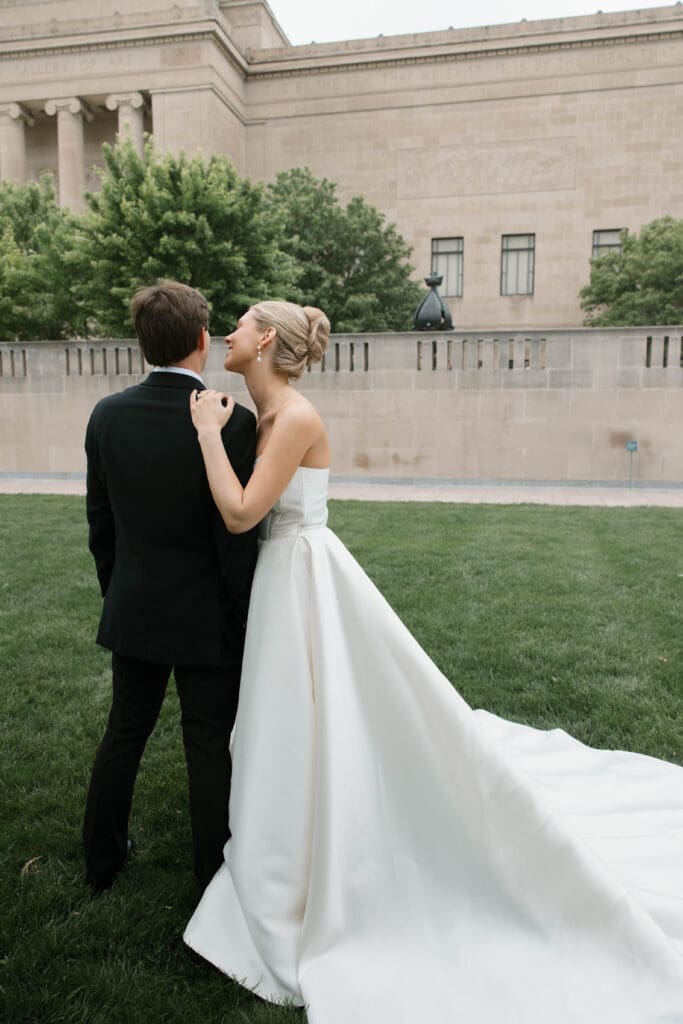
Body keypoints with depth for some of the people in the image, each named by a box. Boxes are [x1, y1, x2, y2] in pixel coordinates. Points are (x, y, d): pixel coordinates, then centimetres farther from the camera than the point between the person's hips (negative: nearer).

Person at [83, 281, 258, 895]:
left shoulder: (107, 415, -4)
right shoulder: (231, 422, -19)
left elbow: (99, 526, 4)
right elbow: (236, 540, -17)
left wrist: (117, 594, 17)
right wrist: (244, 625, -5)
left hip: (132, 611, 5)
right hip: (205, 617, -4)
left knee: (124, 731, 21)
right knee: (210, 744, 11)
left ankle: (102, 860, 40)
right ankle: (215, 874, 30)